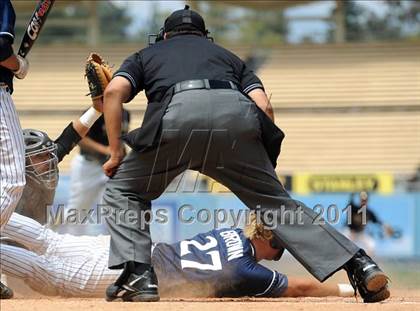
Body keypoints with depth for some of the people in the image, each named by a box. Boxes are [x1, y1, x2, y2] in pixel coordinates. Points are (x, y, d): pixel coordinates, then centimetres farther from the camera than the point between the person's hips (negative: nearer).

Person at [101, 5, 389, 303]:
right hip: (237, 118, 2)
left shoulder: (146, 55, 36)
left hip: (177, 114, -2)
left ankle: (138, 276, 2)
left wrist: (116, 153, 16)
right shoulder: (227, 56, 38)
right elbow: (264, 106, 20)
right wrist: (264, 169, 24)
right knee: (277, 202, 11)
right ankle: (360, 265, -2)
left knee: (123, 190, 20)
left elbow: (114, 91, 13)